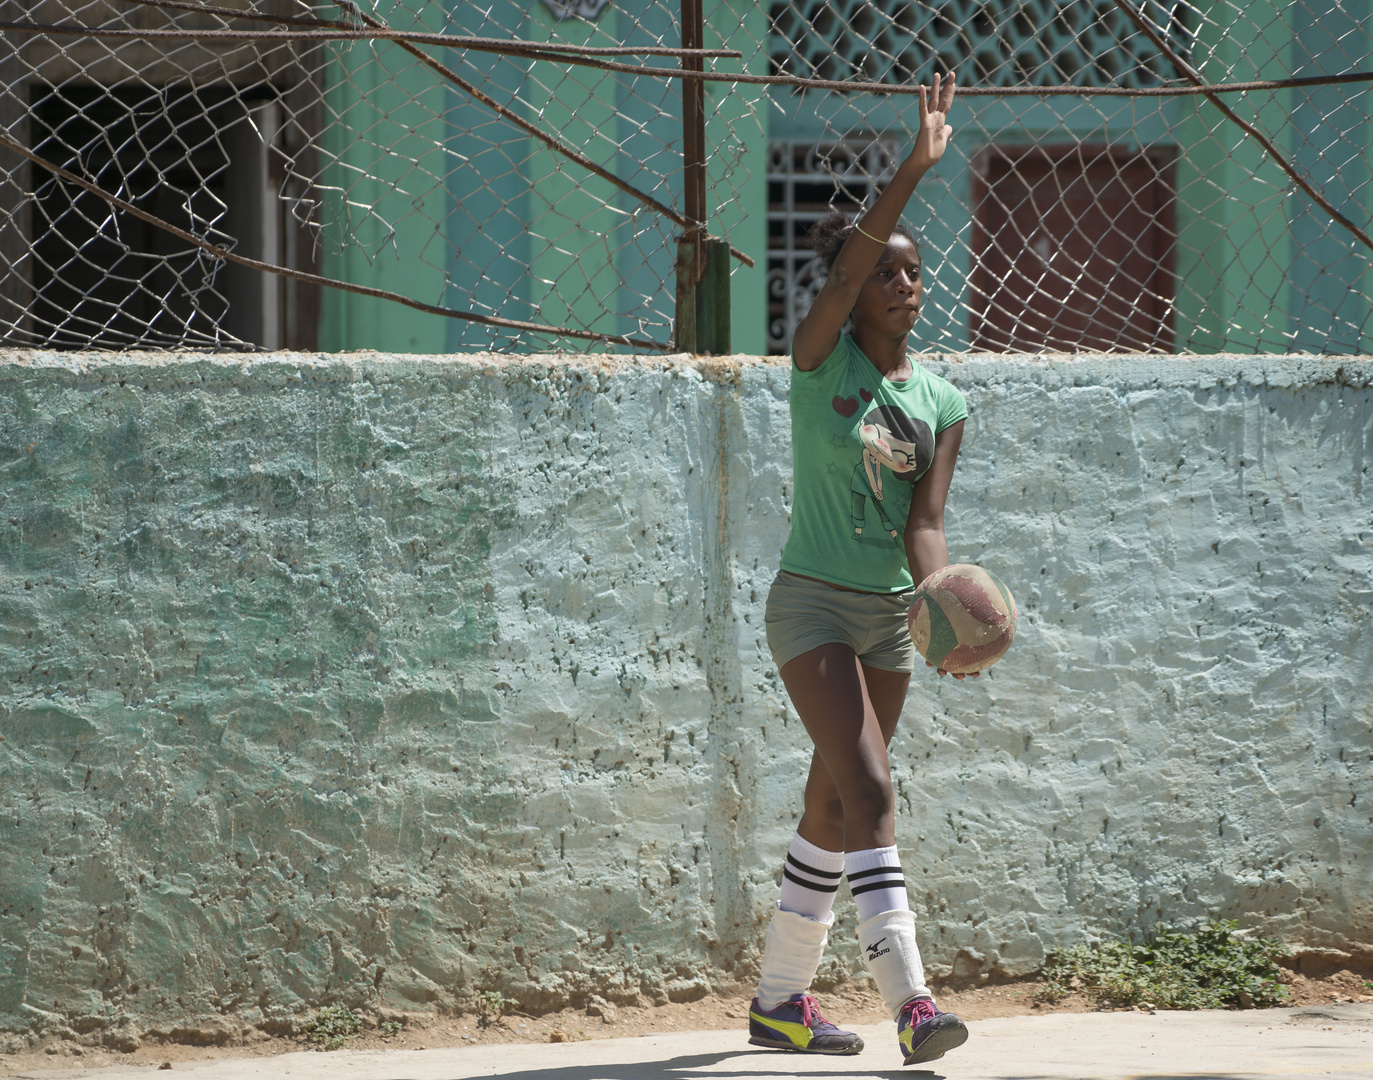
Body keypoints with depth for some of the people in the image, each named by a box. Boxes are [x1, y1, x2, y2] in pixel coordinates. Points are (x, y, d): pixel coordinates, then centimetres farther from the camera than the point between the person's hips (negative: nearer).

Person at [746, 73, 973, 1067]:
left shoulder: (942, 405, 5)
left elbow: (926, 519, -6)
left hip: (891, 614, 6)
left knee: (833, 811, 11)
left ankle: (781, 1000, 22)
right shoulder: (819, 358, -5)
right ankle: (910, 1002, -26)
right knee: (869, 790, -18)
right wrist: (915, 169, -32)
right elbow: (852, 260, -22)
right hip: (814, 604, -5)